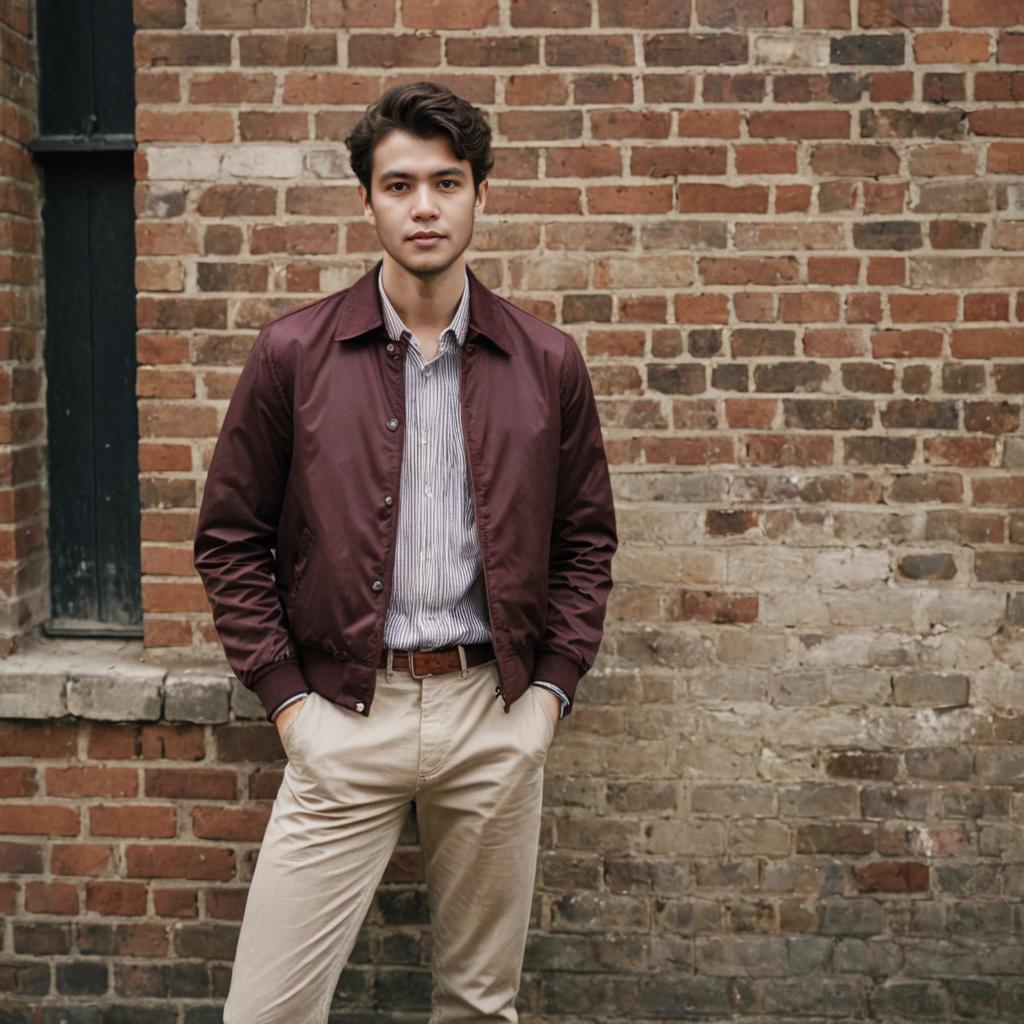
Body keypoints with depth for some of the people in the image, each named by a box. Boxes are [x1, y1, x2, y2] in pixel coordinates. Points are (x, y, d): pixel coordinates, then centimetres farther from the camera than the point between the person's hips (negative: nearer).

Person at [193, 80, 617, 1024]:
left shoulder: (547, 362, 3)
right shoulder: (294, 354, -1)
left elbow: (587, 539, 10)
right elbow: (231, 537, 3)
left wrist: (553, 687, 1)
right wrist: (284, 696, -4)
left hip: (497, 716, 2)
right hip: (345, 711, -1)